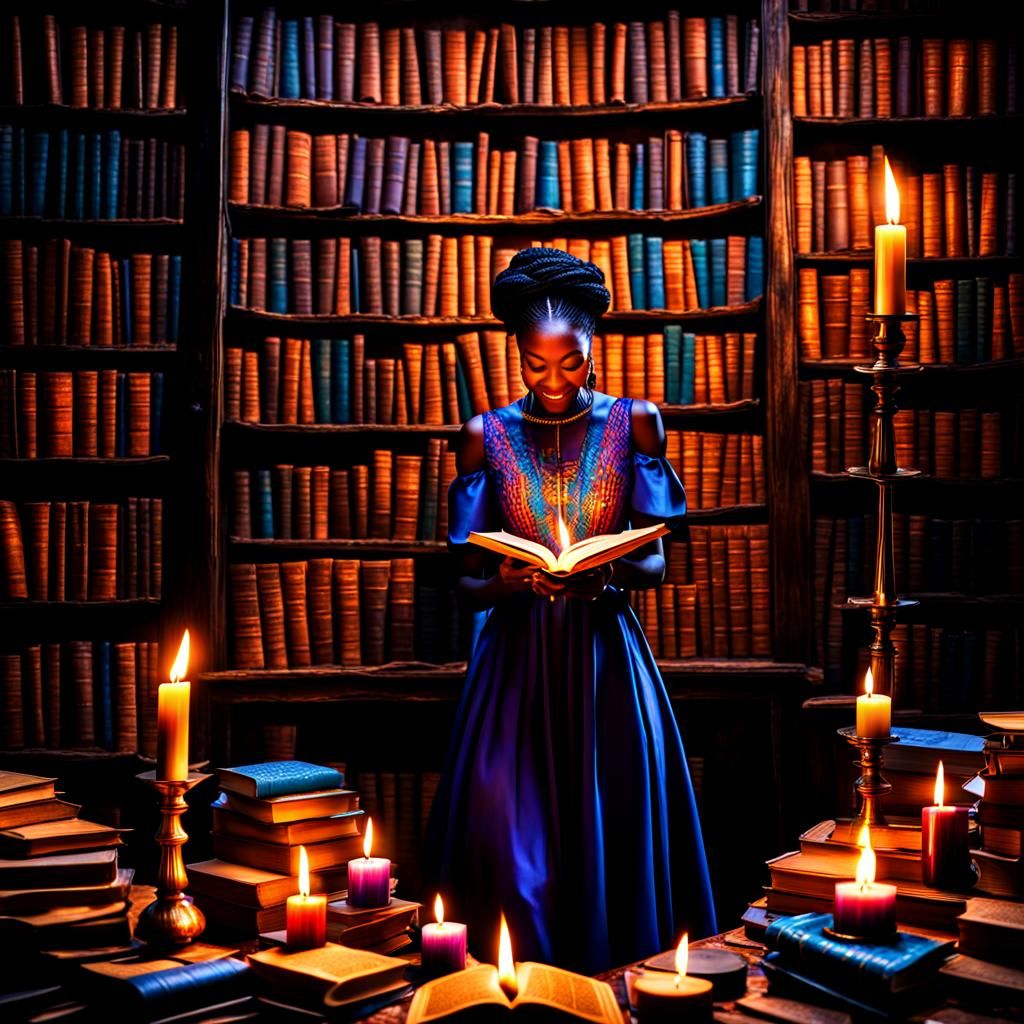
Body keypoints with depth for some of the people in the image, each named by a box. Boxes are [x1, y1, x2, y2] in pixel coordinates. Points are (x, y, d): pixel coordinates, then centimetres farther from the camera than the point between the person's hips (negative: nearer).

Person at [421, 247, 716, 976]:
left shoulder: (633, 423, 3)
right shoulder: (488, 436, 3)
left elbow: (654, 563, 4)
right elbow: (469, 581, 3)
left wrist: (607, 574, -17)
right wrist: (516, 580, -18)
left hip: (606, 658, 0)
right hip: (517, 660, 0)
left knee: (616, 831, 1)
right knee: (505, 839, -3)